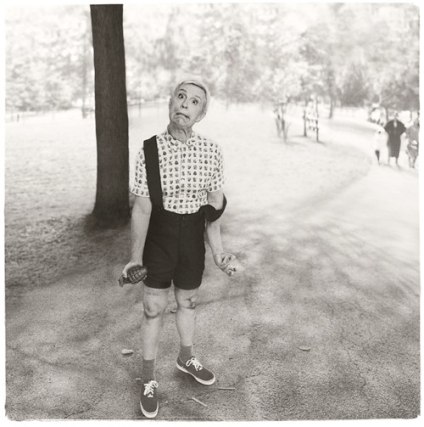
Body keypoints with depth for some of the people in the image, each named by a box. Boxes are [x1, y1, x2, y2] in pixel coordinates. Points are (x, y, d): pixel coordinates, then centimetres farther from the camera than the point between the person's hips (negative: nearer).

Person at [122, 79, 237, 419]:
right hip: (158, 241, -2)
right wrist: (135, 258, -12)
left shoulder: (212, 151, -11)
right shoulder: (149, 151, -16)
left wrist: (218, 251, -13)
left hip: (193, 243, 2)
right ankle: (149, 379, 30)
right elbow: (142, 209, -13)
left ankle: (186, 358, 48)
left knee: (188, 303, 22)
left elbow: (216, 206, -6)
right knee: (154, 310, 9)